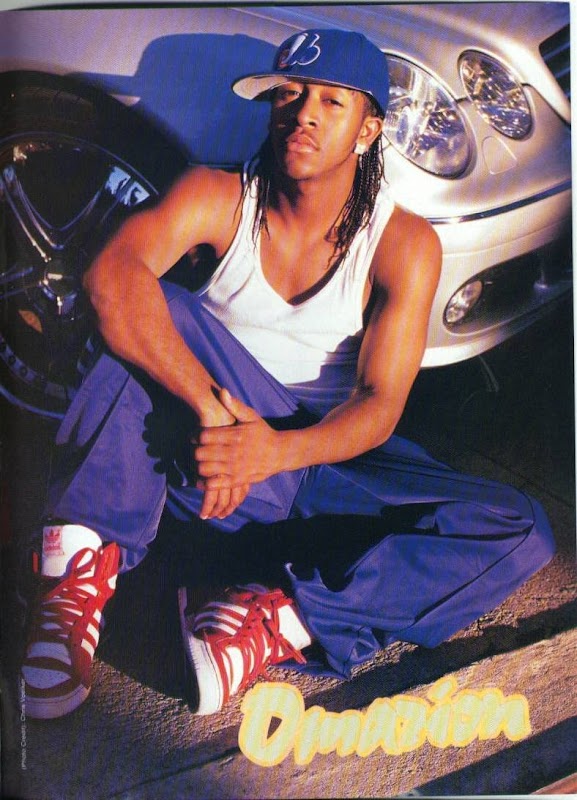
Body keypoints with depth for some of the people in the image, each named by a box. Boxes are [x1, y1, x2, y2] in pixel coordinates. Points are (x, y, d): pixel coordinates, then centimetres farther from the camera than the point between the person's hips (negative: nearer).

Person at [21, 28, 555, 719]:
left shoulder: (406, 243, -8)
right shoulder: (219, 197, -8)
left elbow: (378, 404, -15)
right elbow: (111, 273, -28)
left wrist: (279, 450, -36)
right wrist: (212, 405, -42)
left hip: (328, 453, 1)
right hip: (217, 451, 0)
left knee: (522, 534, -20)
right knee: (149, 311, -27)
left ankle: (280, 622, -32)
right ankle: (84, 564, -32)